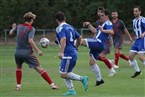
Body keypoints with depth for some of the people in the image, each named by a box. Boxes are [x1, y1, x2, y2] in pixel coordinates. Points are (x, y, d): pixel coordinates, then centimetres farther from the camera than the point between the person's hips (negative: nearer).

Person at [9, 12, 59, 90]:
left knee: (19, 67, 30)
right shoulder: (31, 29, -7)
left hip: (18, 52, 5)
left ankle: (18, 85, 23)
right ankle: (51, 84, -8)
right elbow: (30, 40, -21)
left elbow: (10, 33, 23)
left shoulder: (19, 26, 8)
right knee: (39, 68, -4)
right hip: (27, 53, -5)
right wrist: (38, 51, -18)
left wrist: (13, 28, 45)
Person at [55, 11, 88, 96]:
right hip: (74, 53, 9)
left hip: (68, 54, -9)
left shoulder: (60, 28, -9)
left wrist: (61, 52, -30)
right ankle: (71, 90, 9)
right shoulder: (70, 27, 16)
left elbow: (63, 39, -25)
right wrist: (76, 47, 39)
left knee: (63, 74, -7)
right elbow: (79, 37, 23)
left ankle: (82, 78, -13)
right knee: (66, 73, 15)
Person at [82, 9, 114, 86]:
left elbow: (111, 32, -24)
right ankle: (99, 79, 16)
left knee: (82, 41, -25)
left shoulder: (108, 23, -4)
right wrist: (89, 25, 30)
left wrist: (103, 30, -38)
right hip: (97, 45, 10)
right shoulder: (104, 24, 27)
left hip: (98, 43, -10)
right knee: (92, 63, 11)